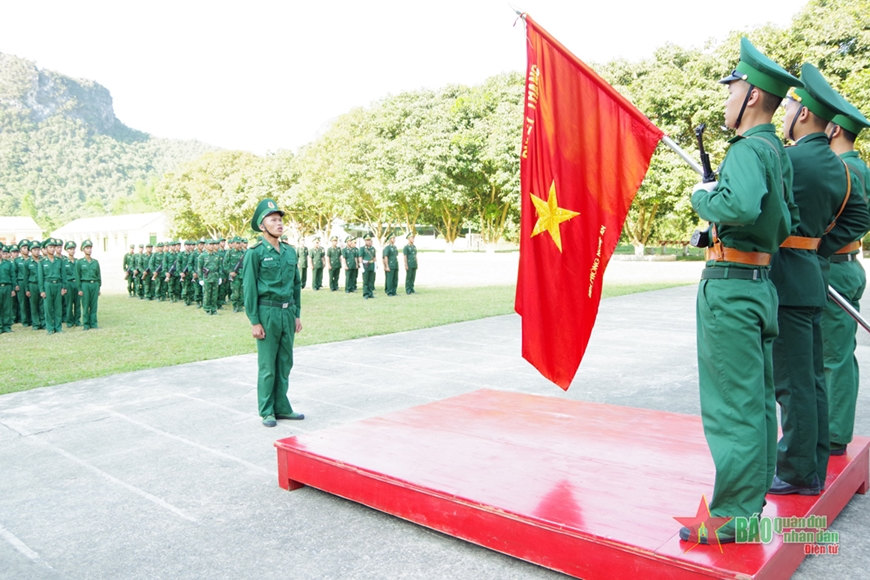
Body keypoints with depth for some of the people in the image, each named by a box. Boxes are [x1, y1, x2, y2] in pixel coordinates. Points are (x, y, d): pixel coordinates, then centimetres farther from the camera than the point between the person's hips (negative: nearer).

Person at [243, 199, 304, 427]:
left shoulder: (290, 251, 9)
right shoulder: (255, 252, -8)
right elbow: (249, 288, -8)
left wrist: (297, 314, 11)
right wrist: (254, 321, -11)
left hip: (288, 312, 6)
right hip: (267, 312, -5)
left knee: (285, 363, 12)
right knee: (267, 366, 3)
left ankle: (282, 407, 23)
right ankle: (267, 411, 15)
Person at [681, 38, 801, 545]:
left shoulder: (748, 149, -14)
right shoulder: (780, 153, 15)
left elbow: (741, 205, -32)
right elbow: (786, 223, 18)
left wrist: (703, 197, -15)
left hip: (730, 287, -10)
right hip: (762, 283, 10)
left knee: (733, 404, -4)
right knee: (758, 400, 15)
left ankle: (732, 518, 6)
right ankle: (753, 502, 27)